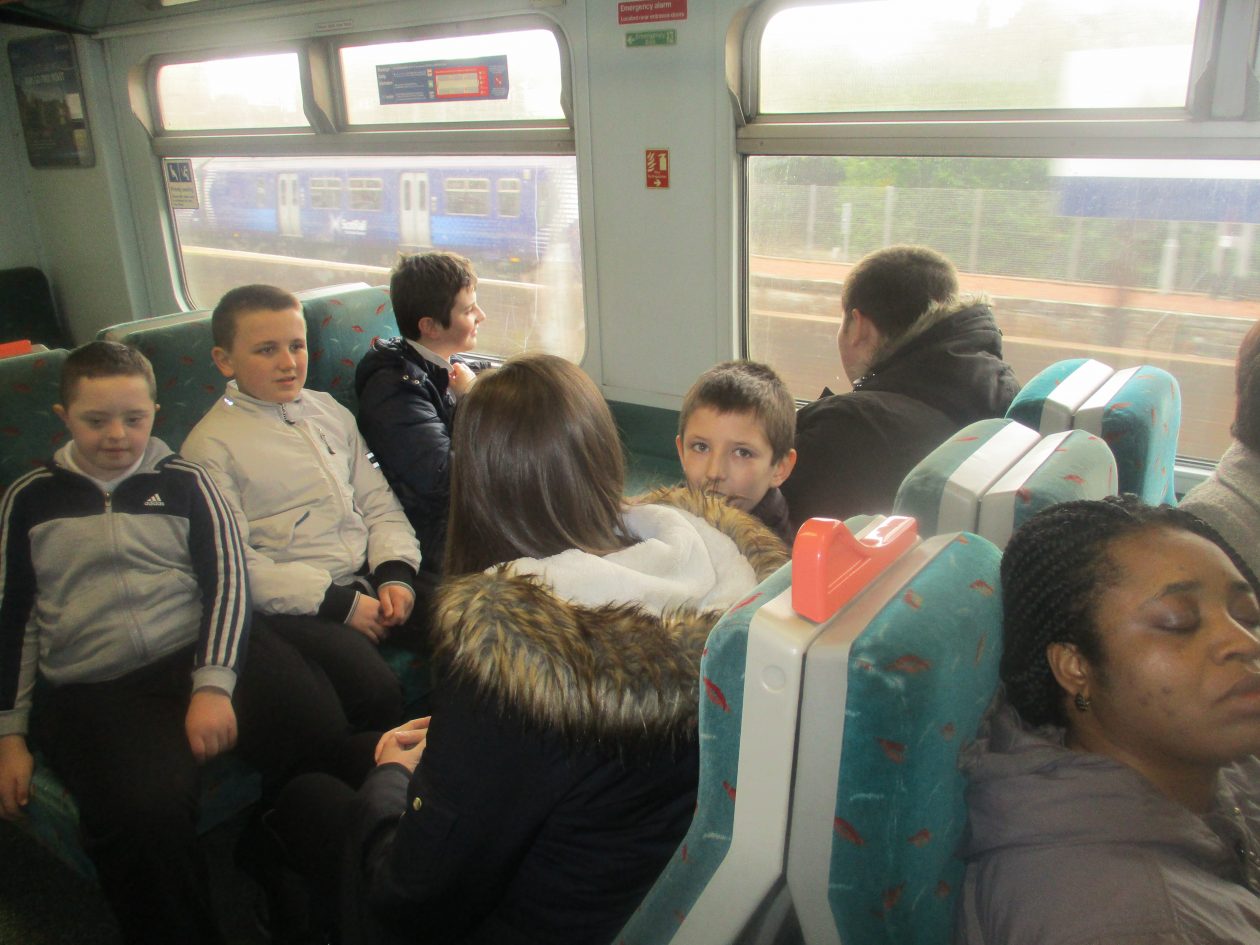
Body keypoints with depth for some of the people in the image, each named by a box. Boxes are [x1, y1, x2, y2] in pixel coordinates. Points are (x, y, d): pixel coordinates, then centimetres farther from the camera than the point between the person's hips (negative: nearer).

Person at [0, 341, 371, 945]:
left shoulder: (183, 483, 15)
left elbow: (226, 582, 5)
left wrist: (213, 685, -10)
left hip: (199, 653, 0)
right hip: (92, 691, 0)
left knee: (325, 731, -28)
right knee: (144, 812, -33)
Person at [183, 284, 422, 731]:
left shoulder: (328, 410, 16)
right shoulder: (211, 445, -2)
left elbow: (378, 501, 14)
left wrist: (396, 572, -5)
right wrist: (339, 602, -16)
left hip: (368, 578, 6)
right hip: (293, 605, -6)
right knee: (375, 689, -28)